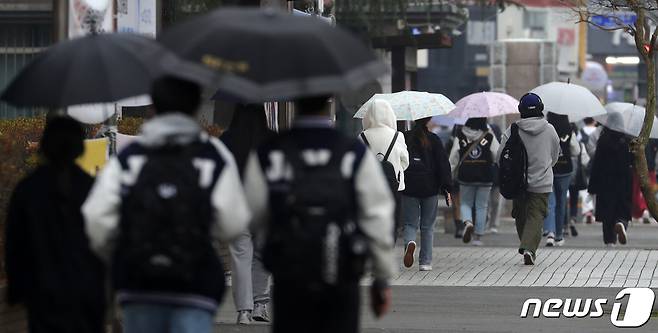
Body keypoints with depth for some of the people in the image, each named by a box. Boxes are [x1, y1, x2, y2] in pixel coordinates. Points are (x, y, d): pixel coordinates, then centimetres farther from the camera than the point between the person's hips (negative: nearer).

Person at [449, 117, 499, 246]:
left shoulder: (460, 137, -2)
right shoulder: (489, 137, -5)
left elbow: (453, 159, 2)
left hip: (466, 177, 0)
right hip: (485, 177, 0)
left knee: (465, 203, 15)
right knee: (481, 206, 9)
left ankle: (468, 222, -15)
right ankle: (478, 237, 10)